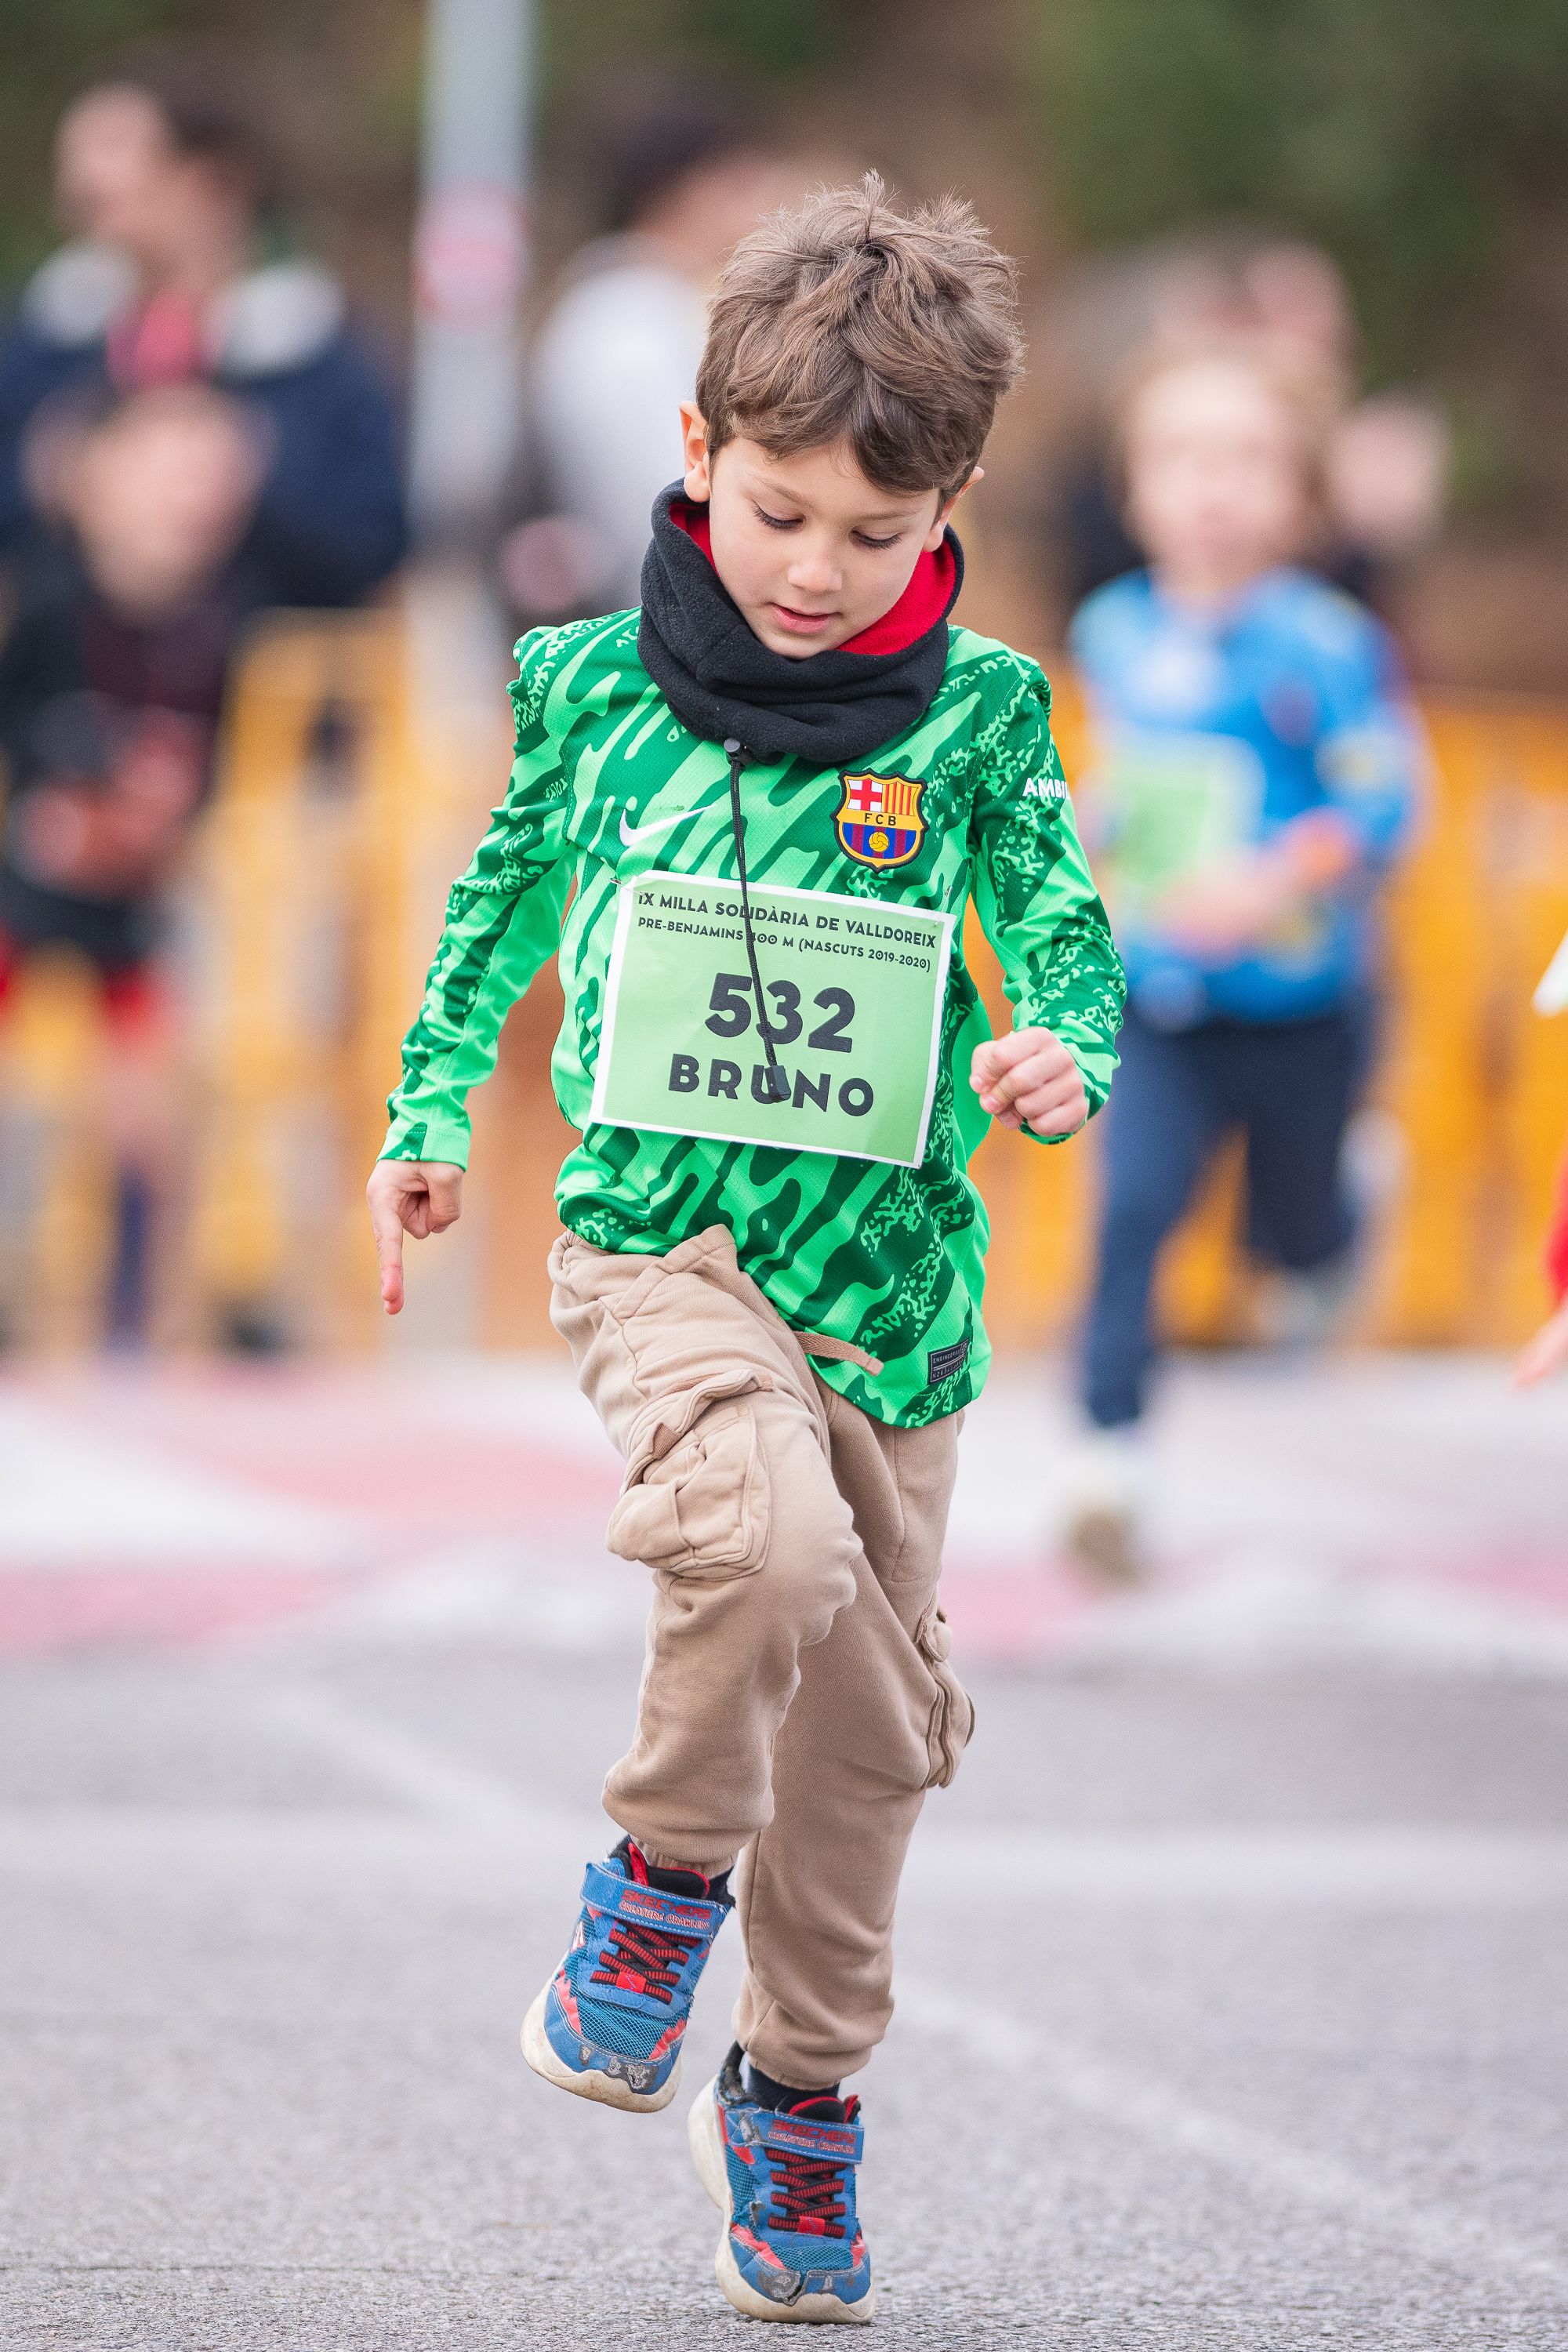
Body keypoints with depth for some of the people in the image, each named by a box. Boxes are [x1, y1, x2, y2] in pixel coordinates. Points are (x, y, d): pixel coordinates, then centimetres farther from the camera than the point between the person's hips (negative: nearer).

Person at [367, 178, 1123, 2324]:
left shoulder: (975, 714, -1)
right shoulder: (595, 685, 0)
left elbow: (1061, 926, 4)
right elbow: (507, 902, 16)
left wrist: (1068, 1057, -18)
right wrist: (432, 1117, 21)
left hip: (893, 1261, 2)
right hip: (662, 1230, -2)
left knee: (872, 1704, 11)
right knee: (768, 1544, -31)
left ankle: (798, 2099, 30)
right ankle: (665, 1880, -4)